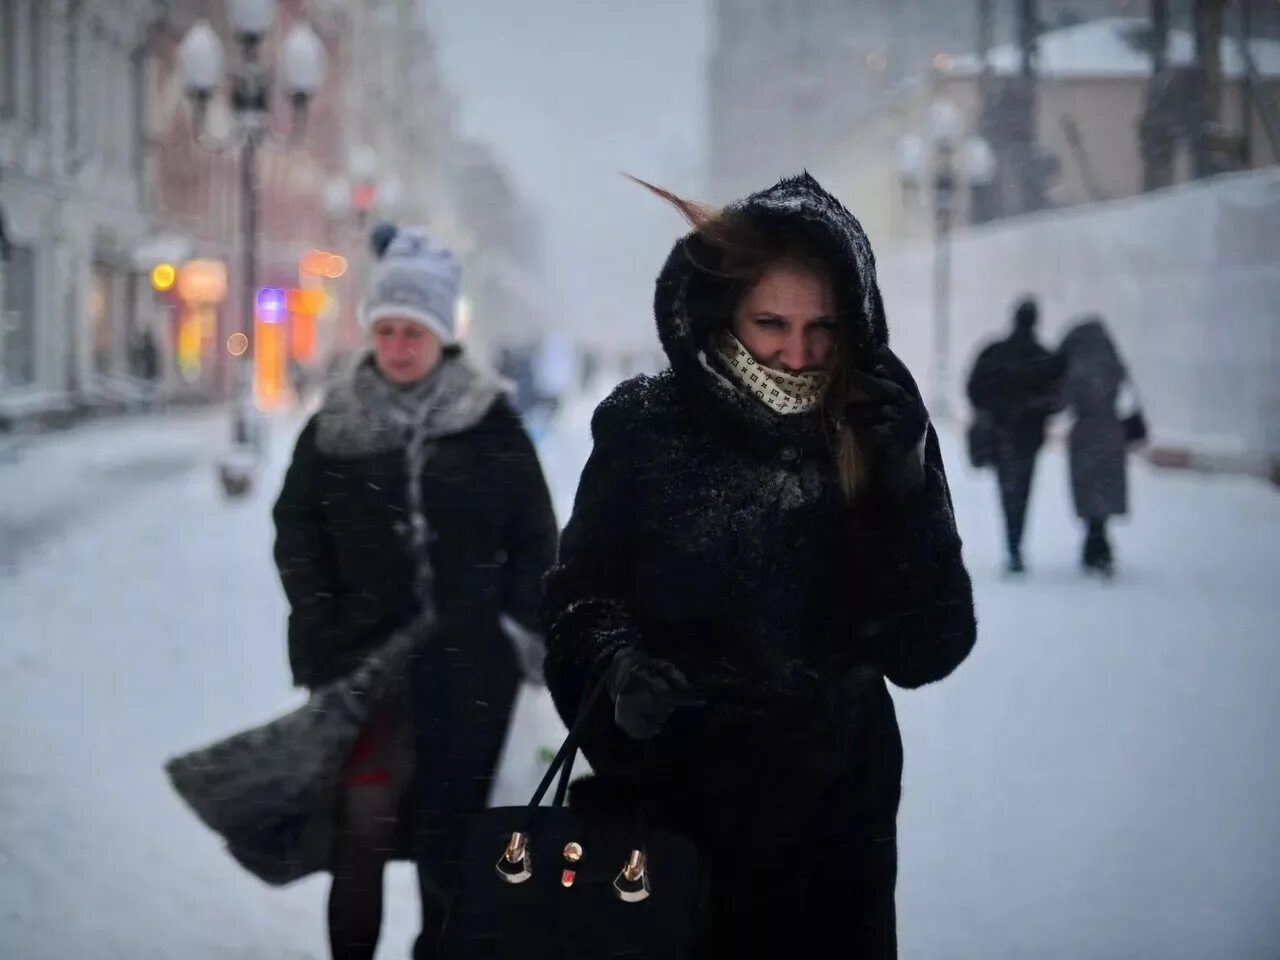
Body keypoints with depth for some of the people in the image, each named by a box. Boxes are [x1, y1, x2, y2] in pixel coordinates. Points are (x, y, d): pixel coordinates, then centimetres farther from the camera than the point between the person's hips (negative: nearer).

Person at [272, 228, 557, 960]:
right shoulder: (334, 428, 4)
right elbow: (297, 532, 6)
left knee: (447, 827, 9)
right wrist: (324, 630, -4)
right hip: (363, 657, 0)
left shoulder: (492, 424, 1)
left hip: (466, 665, 0)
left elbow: (535, 535, 3)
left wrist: (522, 632, -3)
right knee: (365, 820, -9)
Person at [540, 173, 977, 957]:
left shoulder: (875, 439, -4)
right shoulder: (646, 427, -8)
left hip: (835, 824, 1)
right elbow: (581, 601, -2)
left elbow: (926, 653, -9)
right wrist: (619, 675, -22)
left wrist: (906, 493, -19)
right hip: (669, 813, -1)